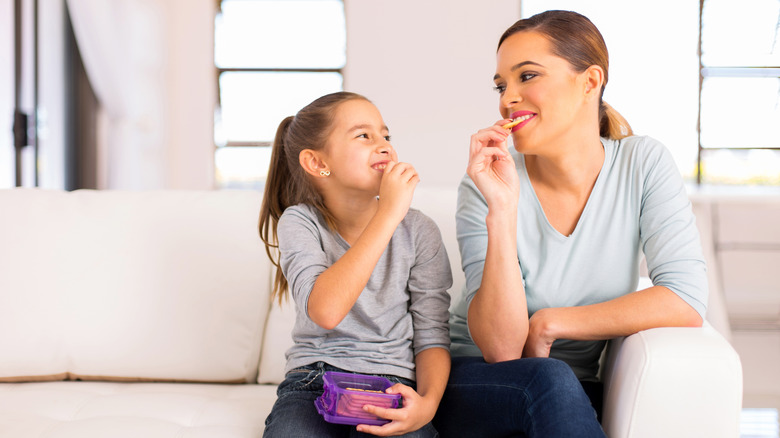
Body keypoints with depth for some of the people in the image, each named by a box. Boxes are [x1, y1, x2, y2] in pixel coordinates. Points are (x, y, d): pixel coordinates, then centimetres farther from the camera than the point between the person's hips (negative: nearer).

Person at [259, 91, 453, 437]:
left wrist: (428, 403, -19)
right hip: (312, 381, 0)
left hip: (393, 384, 0)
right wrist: (387, 214, -23)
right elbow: (325, 311, -23)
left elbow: (432, 337, 3)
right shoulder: (299, 222, -4)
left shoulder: (418, 231, 1)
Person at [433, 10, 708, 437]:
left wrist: (548, 323, -15)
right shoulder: (485, 185, -11)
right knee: (547, 381, -34)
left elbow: (686, 302, -16)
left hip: (577, 390, 3)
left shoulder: (644, 163, -6)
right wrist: (502, 210, -28)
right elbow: (500, 348, -18)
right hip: (474, 384, -2)